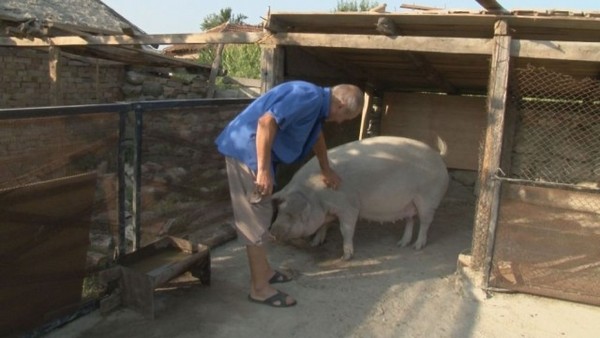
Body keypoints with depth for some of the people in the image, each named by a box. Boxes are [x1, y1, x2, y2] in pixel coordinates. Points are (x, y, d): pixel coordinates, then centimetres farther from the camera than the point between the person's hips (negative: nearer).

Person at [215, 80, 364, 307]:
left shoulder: (317, 102, 15)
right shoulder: (310, 98, -17)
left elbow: (316, 135, 34)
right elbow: (266, 122, -28)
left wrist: (326, 170, 46)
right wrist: (264, 171, -27)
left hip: (247, 148, 10)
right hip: (247, 147, -10)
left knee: (258, 215, 18)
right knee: (255, 218, -4)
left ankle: (263, 271, 31)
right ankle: (260, 288, 5)